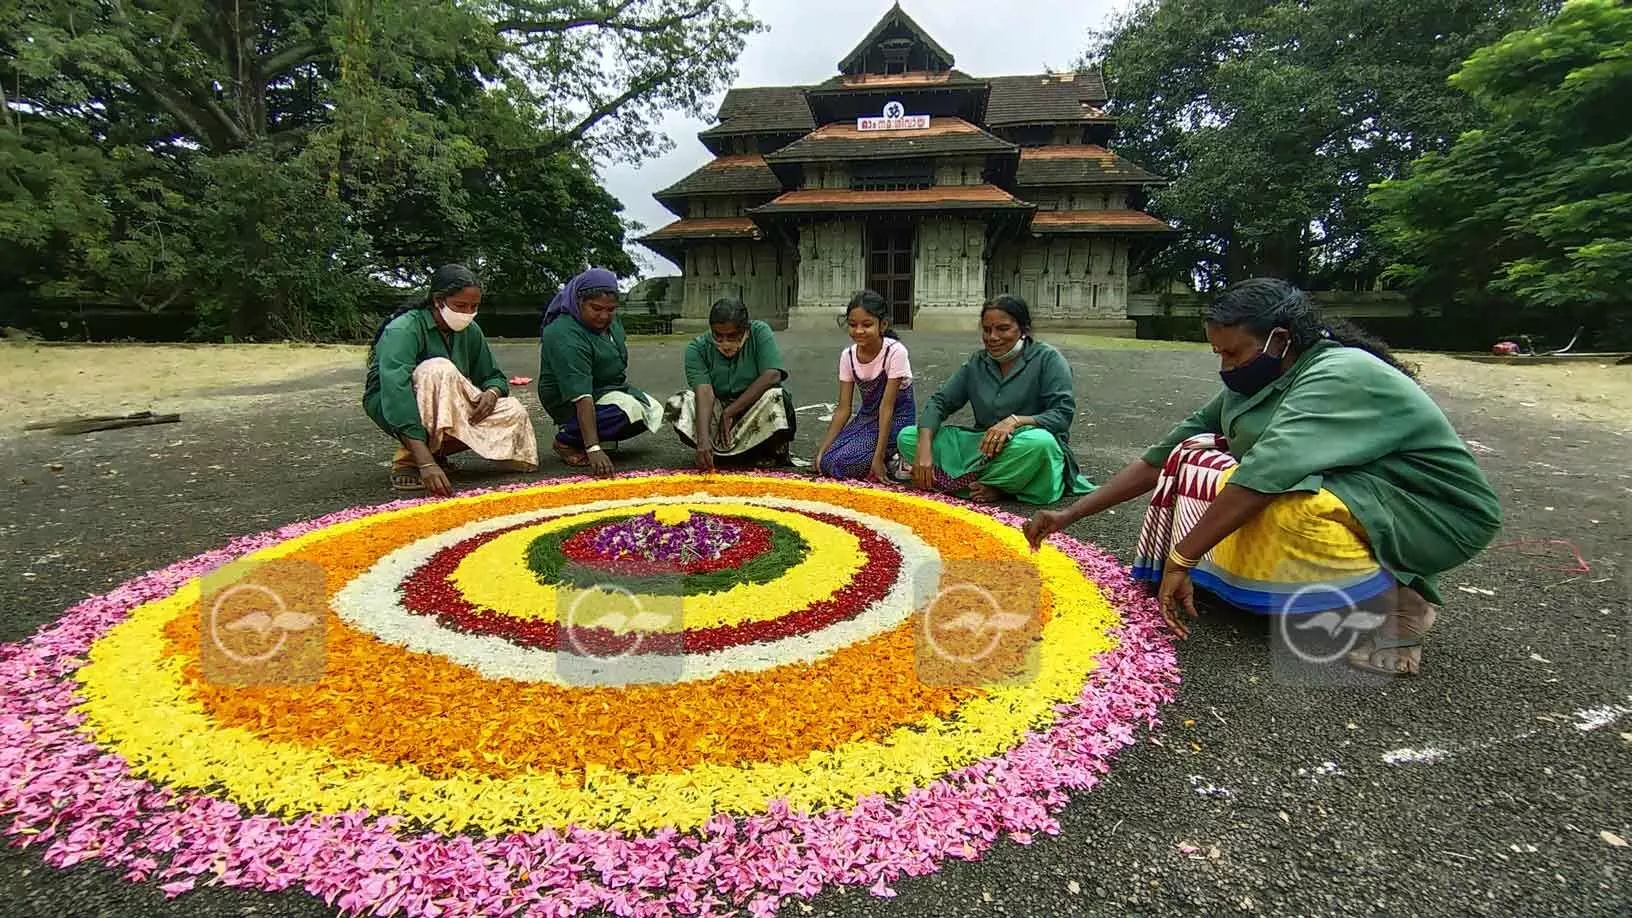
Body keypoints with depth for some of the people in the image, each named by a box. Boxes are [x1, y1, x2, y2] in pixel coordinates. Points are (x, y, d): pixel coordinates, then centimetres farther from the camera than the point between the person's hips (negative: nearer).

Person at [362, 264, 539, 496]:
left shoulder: (470, 331, -4)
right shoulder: (404, 329, -24)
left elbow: (493, 377, 8)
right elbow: (396, 396, -36)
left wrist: (491, 393, -21)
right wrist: (426, 464, -46)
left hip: (448, 410, 6)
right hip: (390, 409, -6)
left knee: (514, 414, -16)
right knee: (440, 370, -35)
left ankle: (437, 451, -1)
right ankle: (408, 460, -23)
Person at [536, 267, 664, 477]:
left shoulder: (609, 319, -4)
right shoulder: (565, 337, -30)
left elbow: (620, 343, 20)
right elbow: (581, 397, -38)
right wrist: (593, 449, -42)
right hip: (569, 402, -9)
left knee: (654, 412, 4)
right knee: (631, 411, -29)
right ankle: (566, 440, -11)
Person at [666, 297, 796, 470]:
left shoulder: (760, 333, -13)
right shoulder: (697, 348, -12)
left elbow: (772, 376, -25)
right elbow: (704, 393, -24)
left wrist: (729, 413, -26)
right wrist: (703, 439, -39)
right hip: (716, 411, 2)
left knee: (776, 396, -33)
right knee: (678, 404, -22)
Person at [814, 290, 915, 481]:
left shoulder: (895, 351, -23)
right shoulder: (847, 356, -7)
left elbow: (887, 407, -24)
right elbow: (843, 410, -6)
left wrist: (879, 457, -26)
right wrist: (823, 450, -14)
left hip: (896, 417, -6)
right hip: (867, 416, 6)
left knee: (840, 463, -23)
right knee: (827, 462, -14)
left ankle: (892, 460, 1)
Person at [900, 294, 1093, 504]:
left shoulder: (1048, 359, -4)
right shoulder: (977, 363, 8)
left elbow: (1063, 414, -14)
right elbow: (939, 402, 0)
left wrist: (1016, 421, -32)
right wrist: (924, 448, -18)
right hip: (982, 446, 5)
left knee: (1039, 442, -40)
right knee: (907, 437, -12)